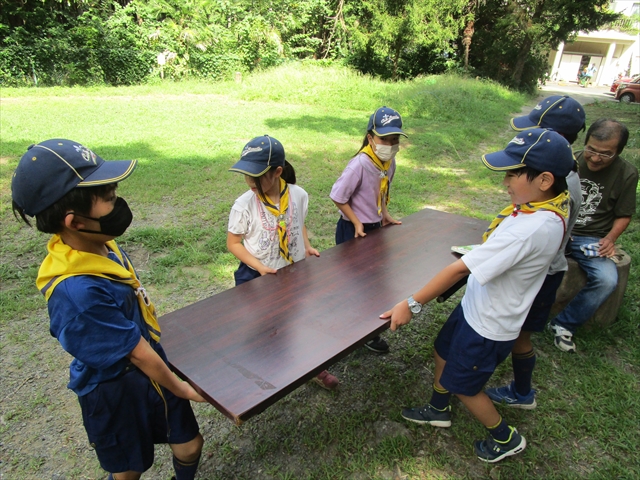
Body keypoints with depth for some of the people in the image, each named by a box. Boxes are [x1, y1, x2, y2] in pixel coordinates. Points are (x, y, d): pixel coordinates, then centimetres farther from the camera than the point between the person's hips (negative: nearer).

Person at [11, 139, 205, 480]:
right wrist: (181, 390, -8)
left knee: (189, 445, 21)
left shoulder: (100, 245, -10)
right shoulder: (77, 291, -36)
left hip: (153, 368, 7)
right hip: (116, 390, -6)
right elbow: (138, 352, -24)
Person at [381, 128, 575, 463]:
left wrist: (412, 305, -29)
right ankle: (438, 410, 51)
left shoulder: (528, 229, -37)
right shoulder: (554, 206, -8)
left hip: (488, 325, -8)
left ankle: (506, 438, 43)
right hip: (476, 307, 9)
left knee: (463, 385, 16)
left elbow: (460, 269, -34)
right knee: (443, 351, 26)